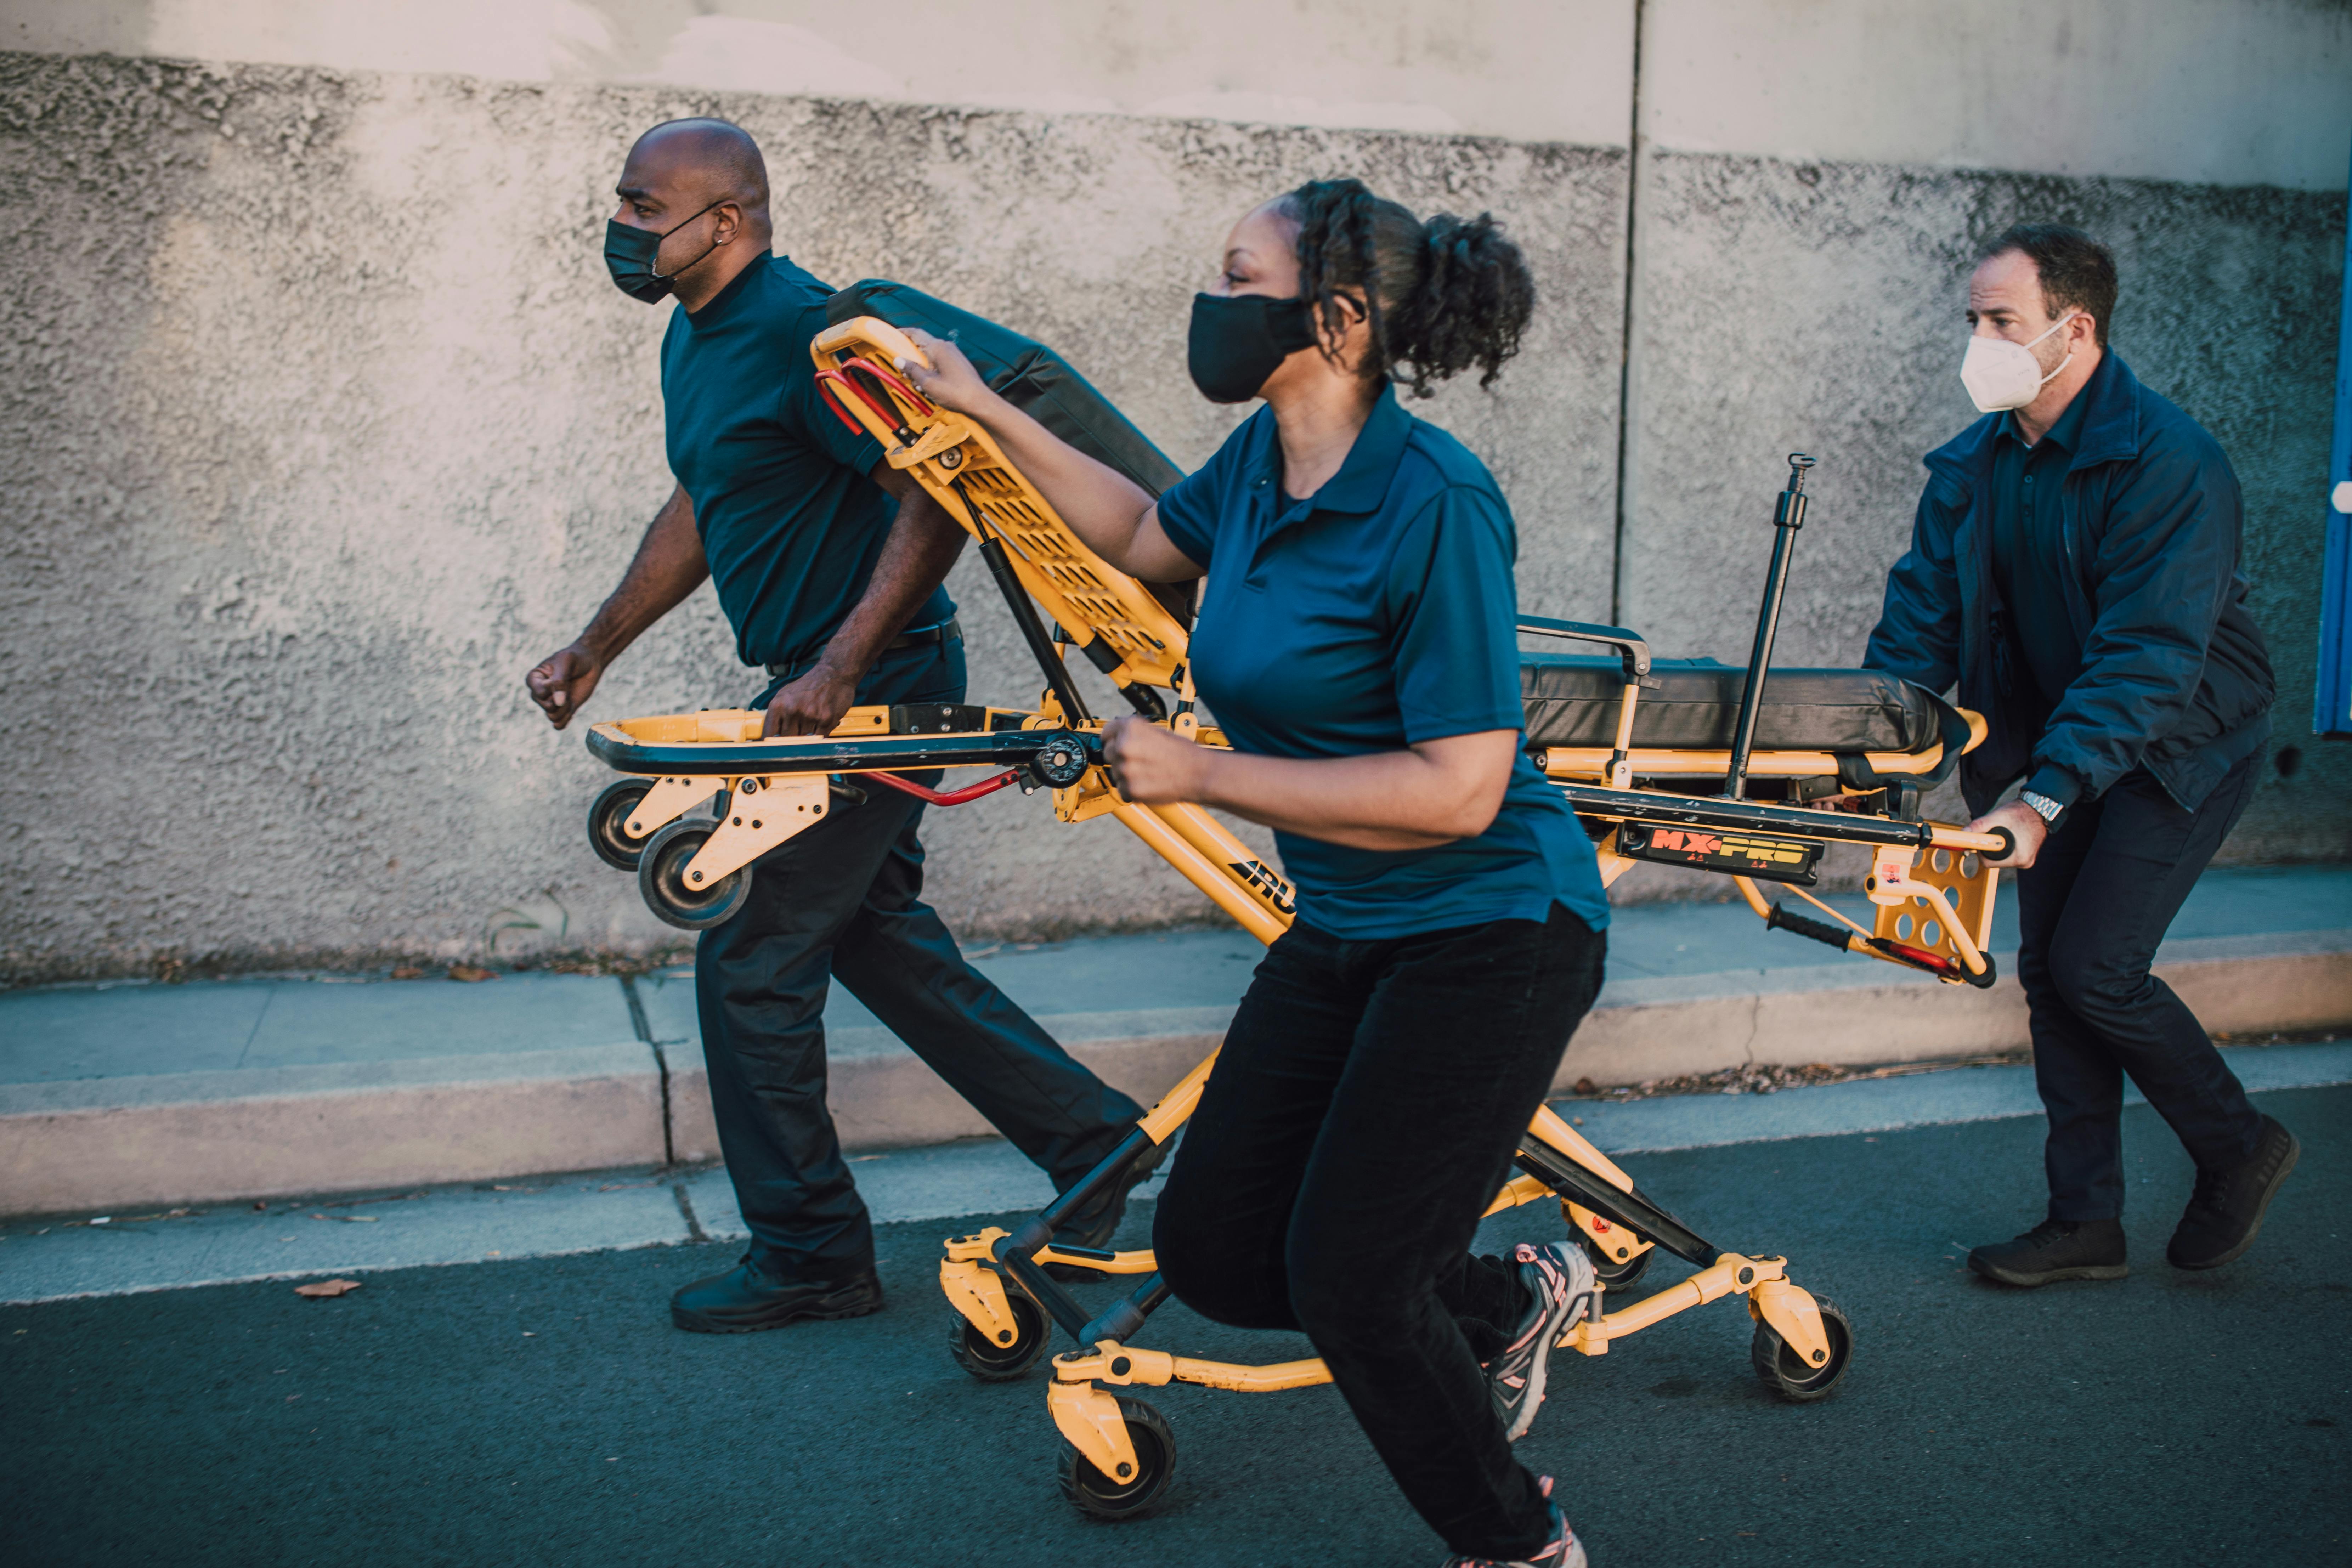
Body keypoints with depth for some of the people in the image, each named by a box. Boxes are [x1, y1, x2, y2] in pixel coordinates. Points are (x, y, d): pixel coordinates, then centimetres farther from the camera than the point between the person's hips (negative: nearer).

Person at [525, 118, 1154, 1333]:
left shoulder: (800, 329, -19)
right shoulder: (694, 340, 12)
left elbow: (938, 497, -24)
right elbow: (699, 512, 24)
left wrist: (840, 668, -28)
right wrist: (594, 650, 22)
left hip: (871, 689, -10)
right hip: (819, 687, 10)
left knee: (751, 964, -2)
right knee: (879, 941, 17)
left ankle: (809, 1256, 14)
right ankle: (1092, 1137, 28)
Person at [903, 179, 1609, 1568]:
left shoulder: (1436, 503, -23)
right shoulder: (1261, 461, 1)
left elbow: (1460, 789, -26)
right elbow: (1147, 537, 24)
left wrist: (1200, 774, -22)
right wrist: (989, 414, 20)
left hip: (1487, 934, -8)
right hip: (1342, 931, 8)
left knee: (1344, 1282, -7)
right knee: (1214, 1253, 8)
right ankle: (1515, 1301, 32)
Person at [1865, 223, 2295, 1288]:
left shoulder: (2169, 464, -24)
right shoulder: (1974, 463, -3)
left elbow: (2146, 657, -31)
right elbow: (1922, 619, -2)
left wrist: (2044, 794, -40)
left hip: (2181, 746, -7)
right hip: (2067, 739, 7)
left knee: (2094, 967, -12)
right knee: (2048, 971, 4)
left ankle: (2239, 1147, 15)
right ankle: (2086, 1221, 15)